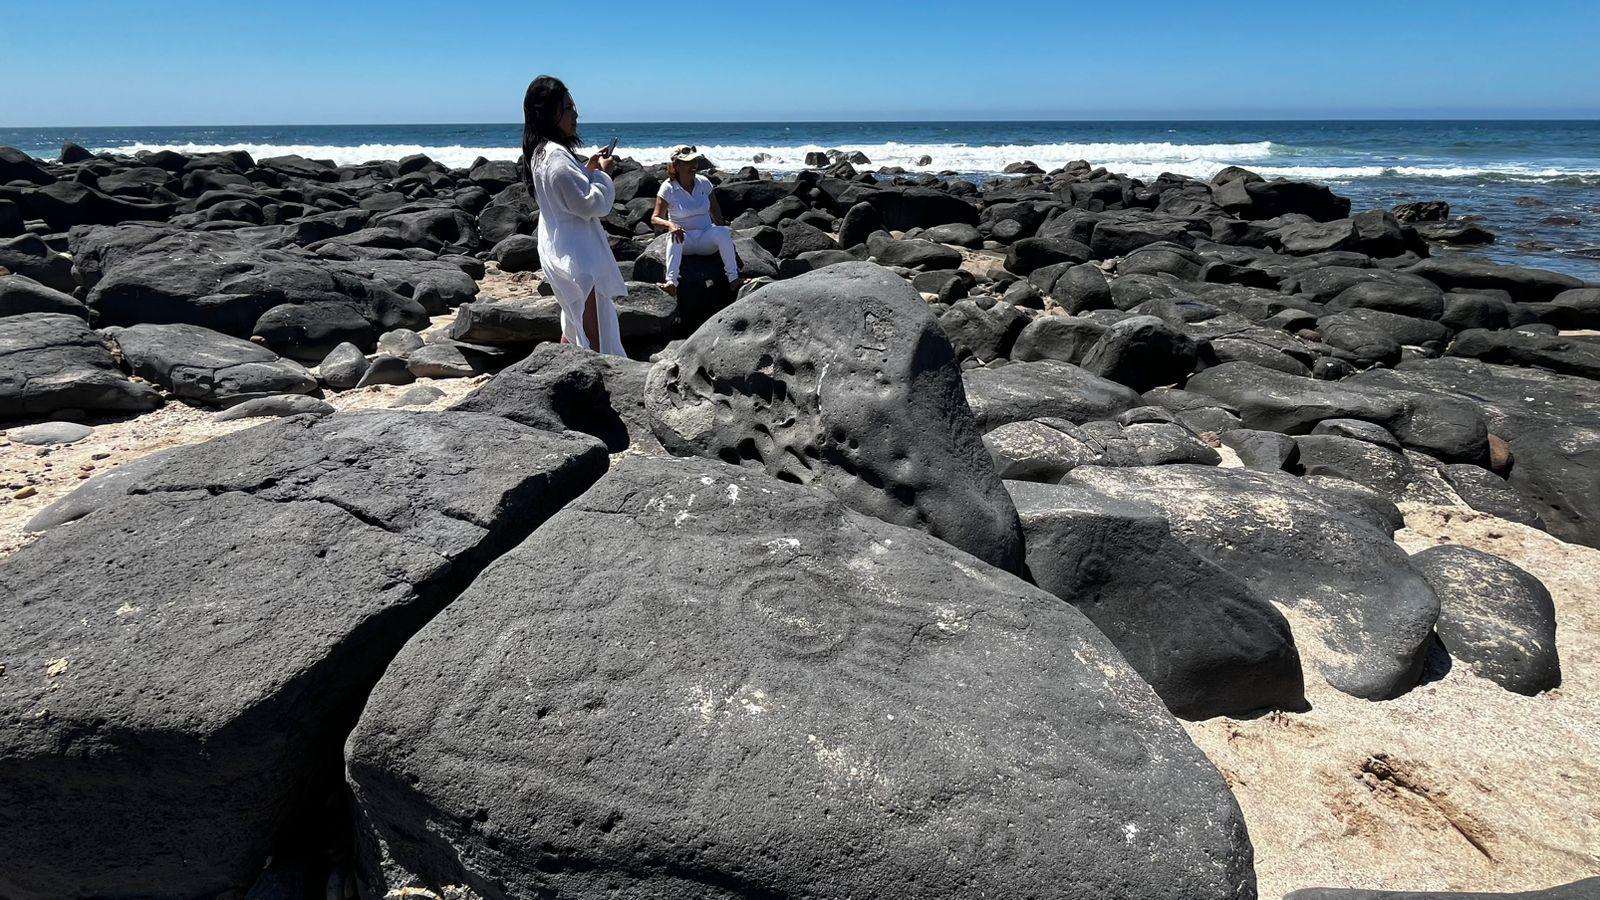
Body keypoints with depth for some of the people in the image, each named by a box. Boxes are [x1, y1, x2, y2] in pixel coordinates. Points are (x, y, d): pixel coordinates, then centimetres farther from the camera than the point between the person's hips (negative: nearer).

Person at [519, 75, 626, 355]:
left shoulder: (540, 152, 10)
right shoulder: (557, 157, -22)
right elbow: (592, 204, -22)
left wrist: (589, 169, 11)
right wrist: (602, 173, -8)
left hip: (558, 251, 11)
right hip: (577, 256, -11)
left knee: (572, 327, 22)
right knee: (594, 335, -6)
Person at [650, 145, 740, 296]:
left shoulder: (703, 182, 2)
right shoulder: (668, 188, -8)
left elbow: (714, 209, 12)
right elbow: (655, 218, -14)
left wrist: (721, 227, -5)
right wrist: (669, 224, -36)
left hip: (706, 238, 2)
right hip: (684, 239, -2)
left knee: (723, 232, -29)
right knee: (676, 237, -37)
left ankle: (733, 278, -25)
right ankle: (671, 282, -46)